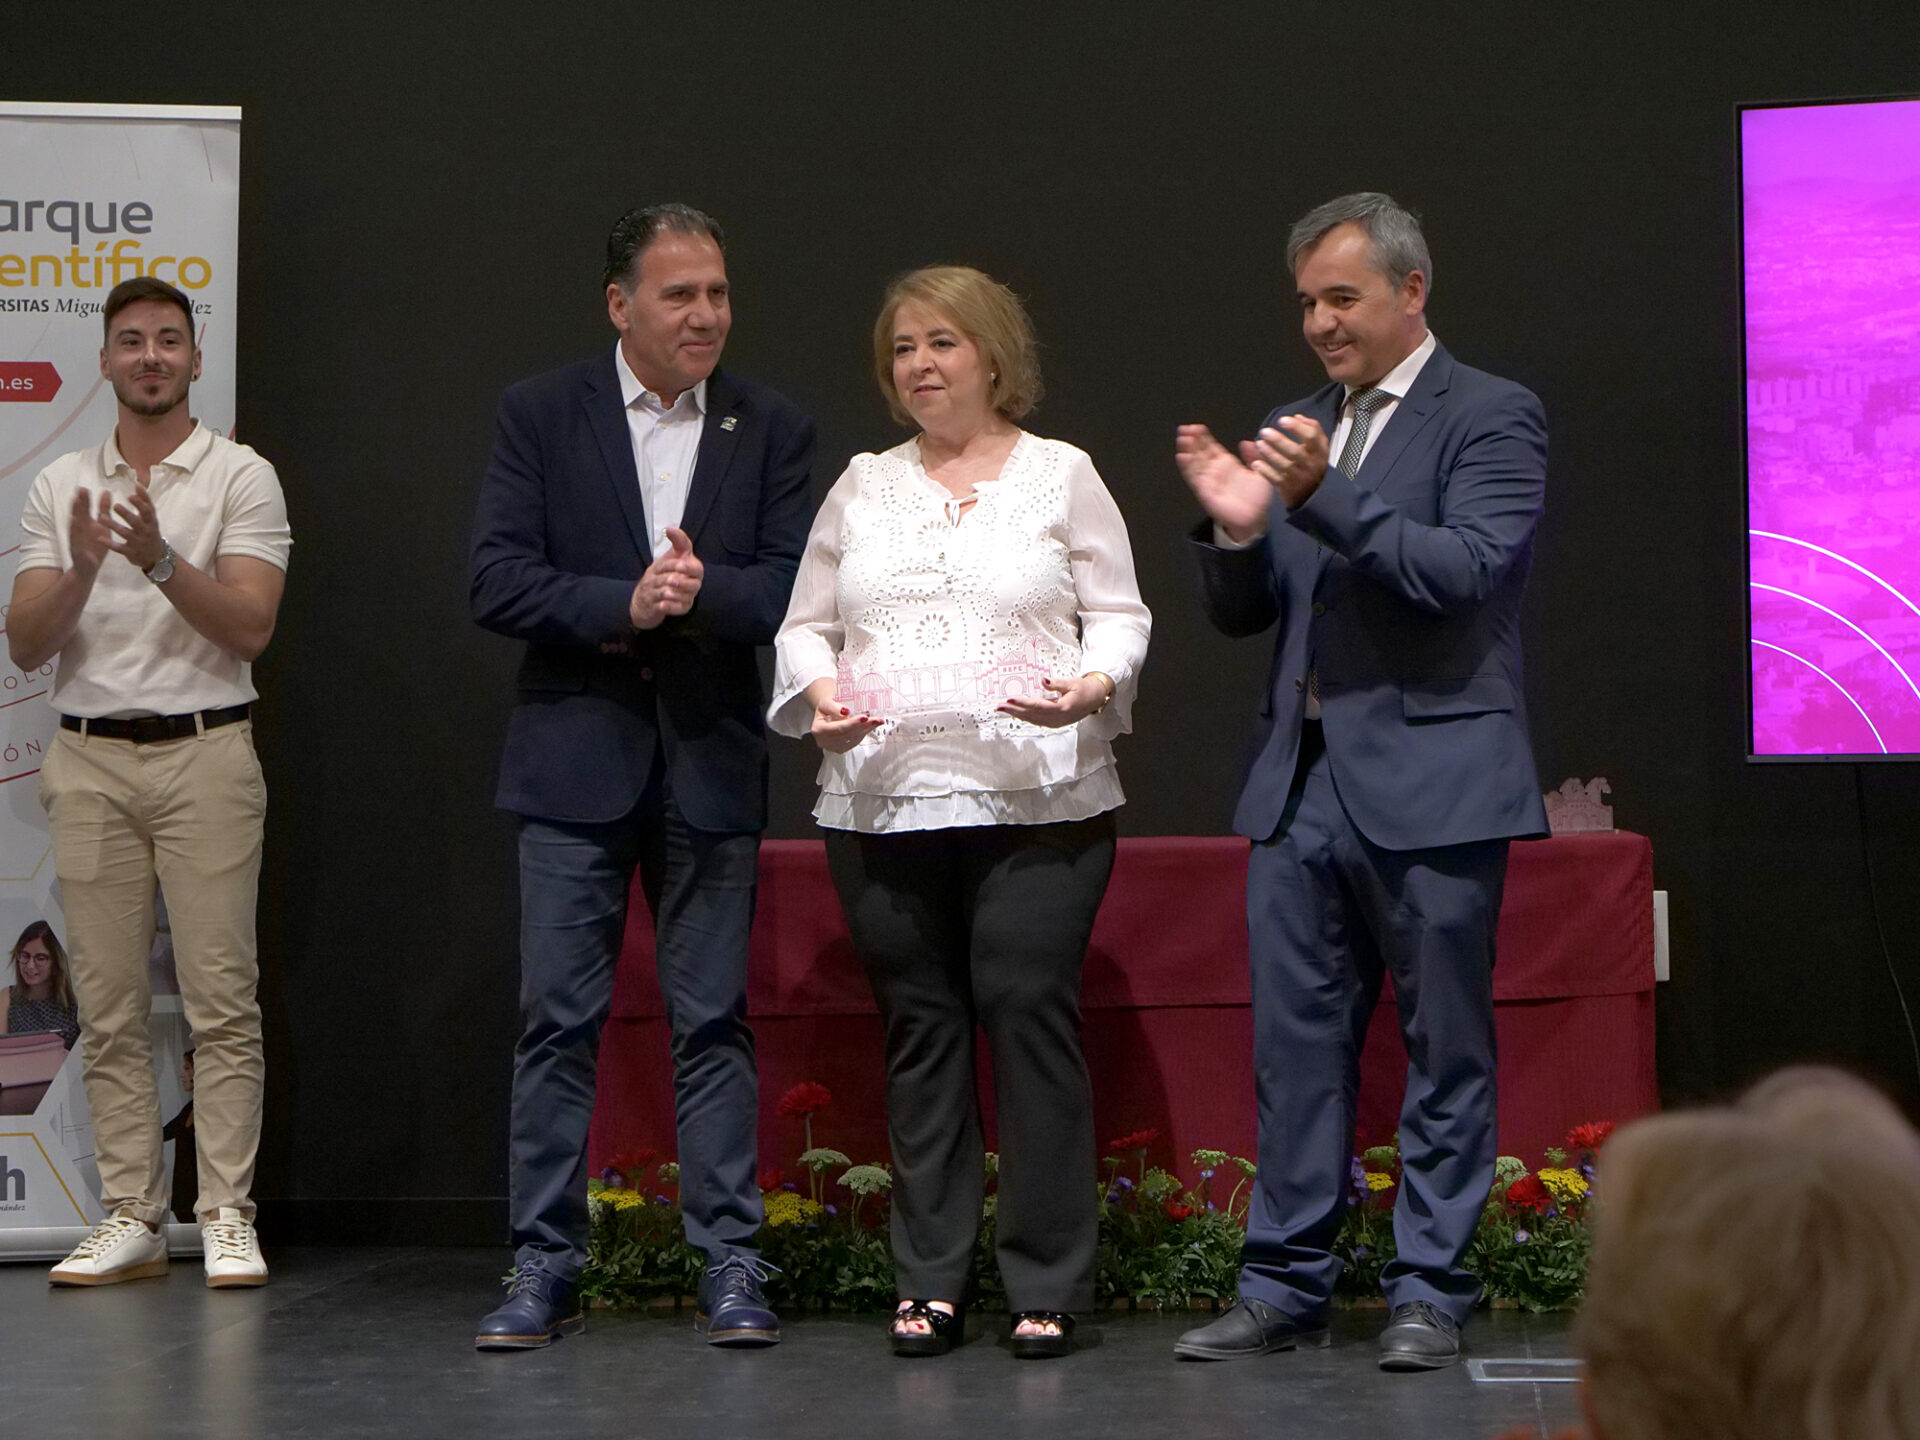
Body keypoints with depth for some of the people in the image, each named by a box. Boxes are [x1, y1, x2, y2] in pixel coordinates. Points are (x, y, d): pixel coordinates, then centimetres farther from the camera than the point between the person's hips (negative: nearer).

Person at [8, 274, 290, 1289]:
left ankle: (228, 1217, -2)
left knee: (221, 997, -5)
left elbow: (251, 626, -10)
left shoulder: (241, 479, 1)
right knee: (108, 1006, 4)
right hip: (88, 759, 3)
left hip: (206, 755, -3)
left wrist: (163, 562, -24)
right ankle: (131, 1219, 8)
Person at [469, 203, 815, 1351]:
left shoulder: (775, 431, 6)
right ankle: (545, 1267, 6)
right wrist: (623, 605, -18)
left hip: (712, 761, 1)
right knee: (559, 1020, 1)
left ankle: (732, 1266, 9)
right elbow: (499, 579, -6)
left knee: (714, 1020, 4)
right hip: (576, 758, -1)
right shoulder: (540, 415, 2)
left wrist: (702, 593, -20)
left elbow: (793, 592, -2)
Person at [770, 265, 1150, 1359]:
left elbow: (1120, 617, 5)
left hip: (1035, 802, -3)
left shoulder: (1062, 476, 9)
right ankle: (930, 1283, 11)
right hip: (883, 802, 3)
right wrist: (819, 692, -4)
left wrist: (1091, 687, -15)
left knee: (1029, 1013, -8)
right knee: (920, 1027, 4)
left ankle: (1049, 1286, -1)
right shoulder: (863, 487, 17)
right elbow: (805, 625, 17)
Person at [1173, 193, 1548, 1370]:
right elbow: (1242, 616, 15)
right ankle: (1287, 1287, 14)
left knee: (1447, 1052, 1)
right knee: (1296, 1048, 8)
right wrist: (1236, 529, -6)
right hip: (1303, 781, 6)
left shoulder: (1491, 418, -3)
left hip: (1431, 785, -6)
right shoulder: (1297, 431, 16)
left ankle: (1431, 1294, 7)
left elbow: (1468, 570, -16)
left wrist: (1326, 496, -23)